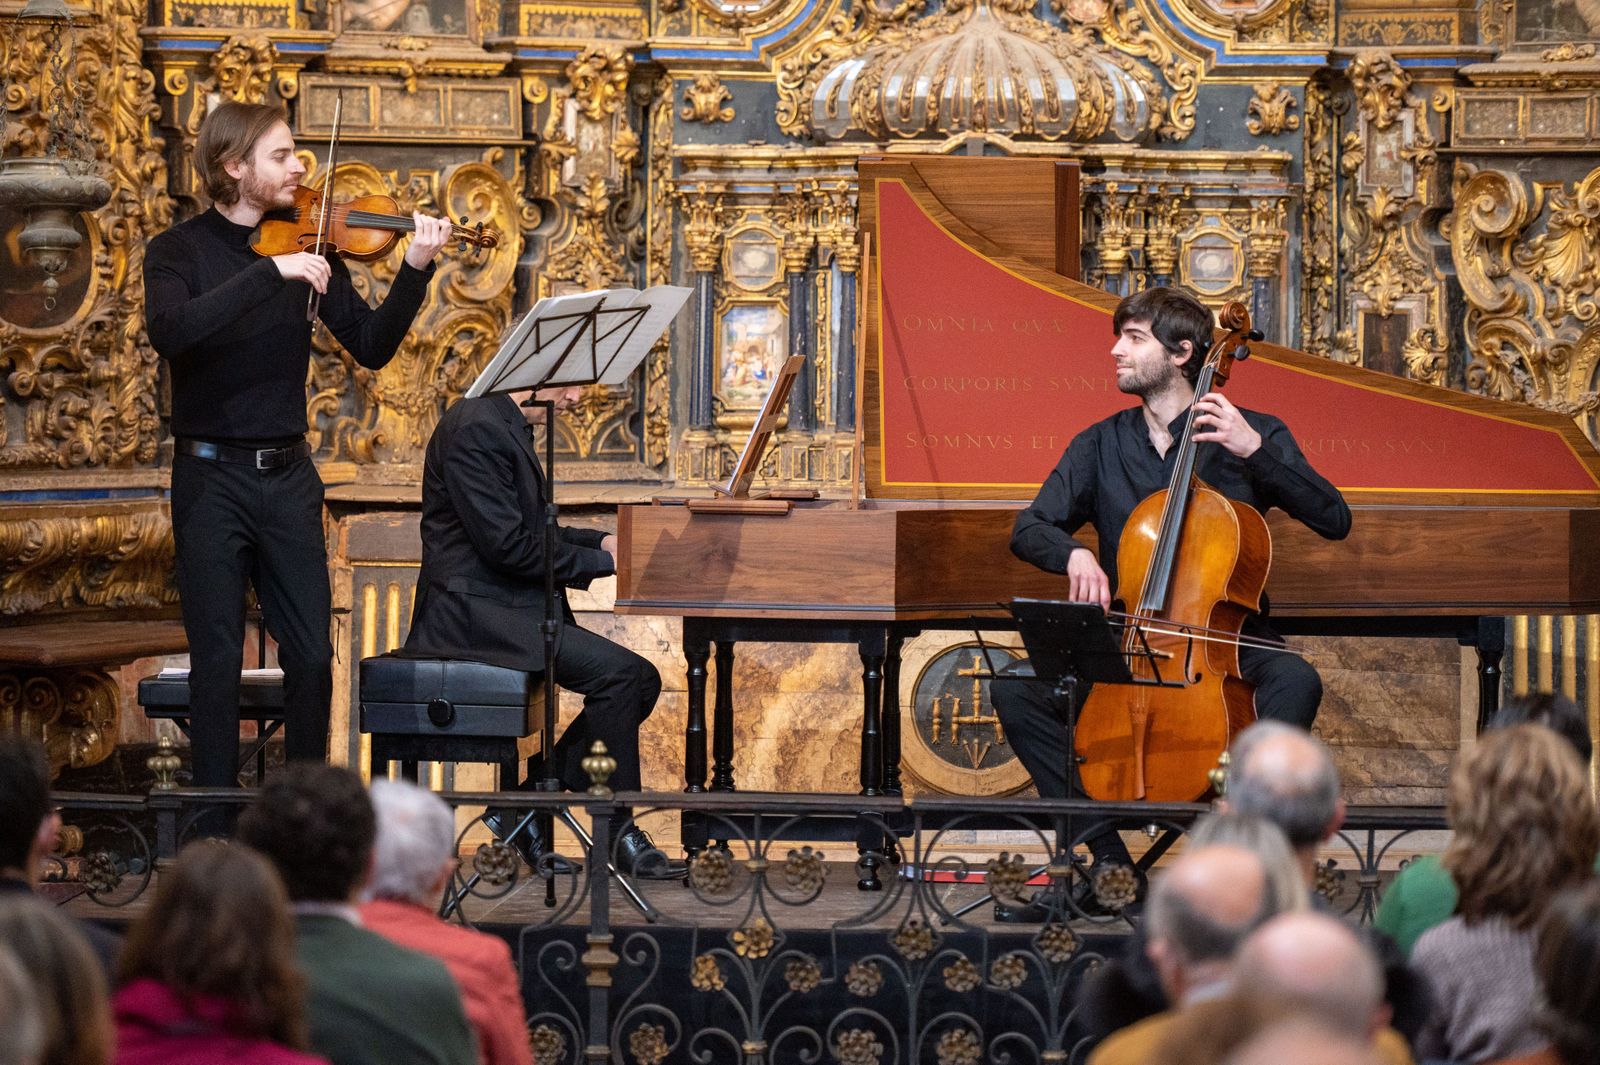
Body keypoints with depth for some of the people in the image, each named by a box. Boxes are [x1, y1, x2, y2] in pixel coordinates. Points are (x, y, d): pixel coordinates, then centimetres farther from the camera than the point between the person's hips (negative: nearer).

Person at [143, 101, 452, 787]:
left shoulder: (307, 250, 6)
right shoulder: (179, 252, -5)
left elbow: (371, 346, 2)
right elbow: (170, 331, -26)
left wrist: (415, 270, -12)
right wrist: (270, 272, -29)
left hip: (288, 474, 3)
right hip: (211, 475, -3)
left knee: (311, 654, 3)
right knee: (217, 658, 0)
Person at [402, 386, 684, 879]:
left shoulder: (507, 427, 17)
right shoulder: (476, 428, -16)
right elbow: (505, 544, -22)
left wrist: (603, 542, 9)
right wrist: (601, 561, -14)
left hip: (512, 608, 11)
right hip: (472, 611, -11)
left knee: (641, 681, 1)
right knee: (617, 673, -23)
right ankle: (619, 835, -12)